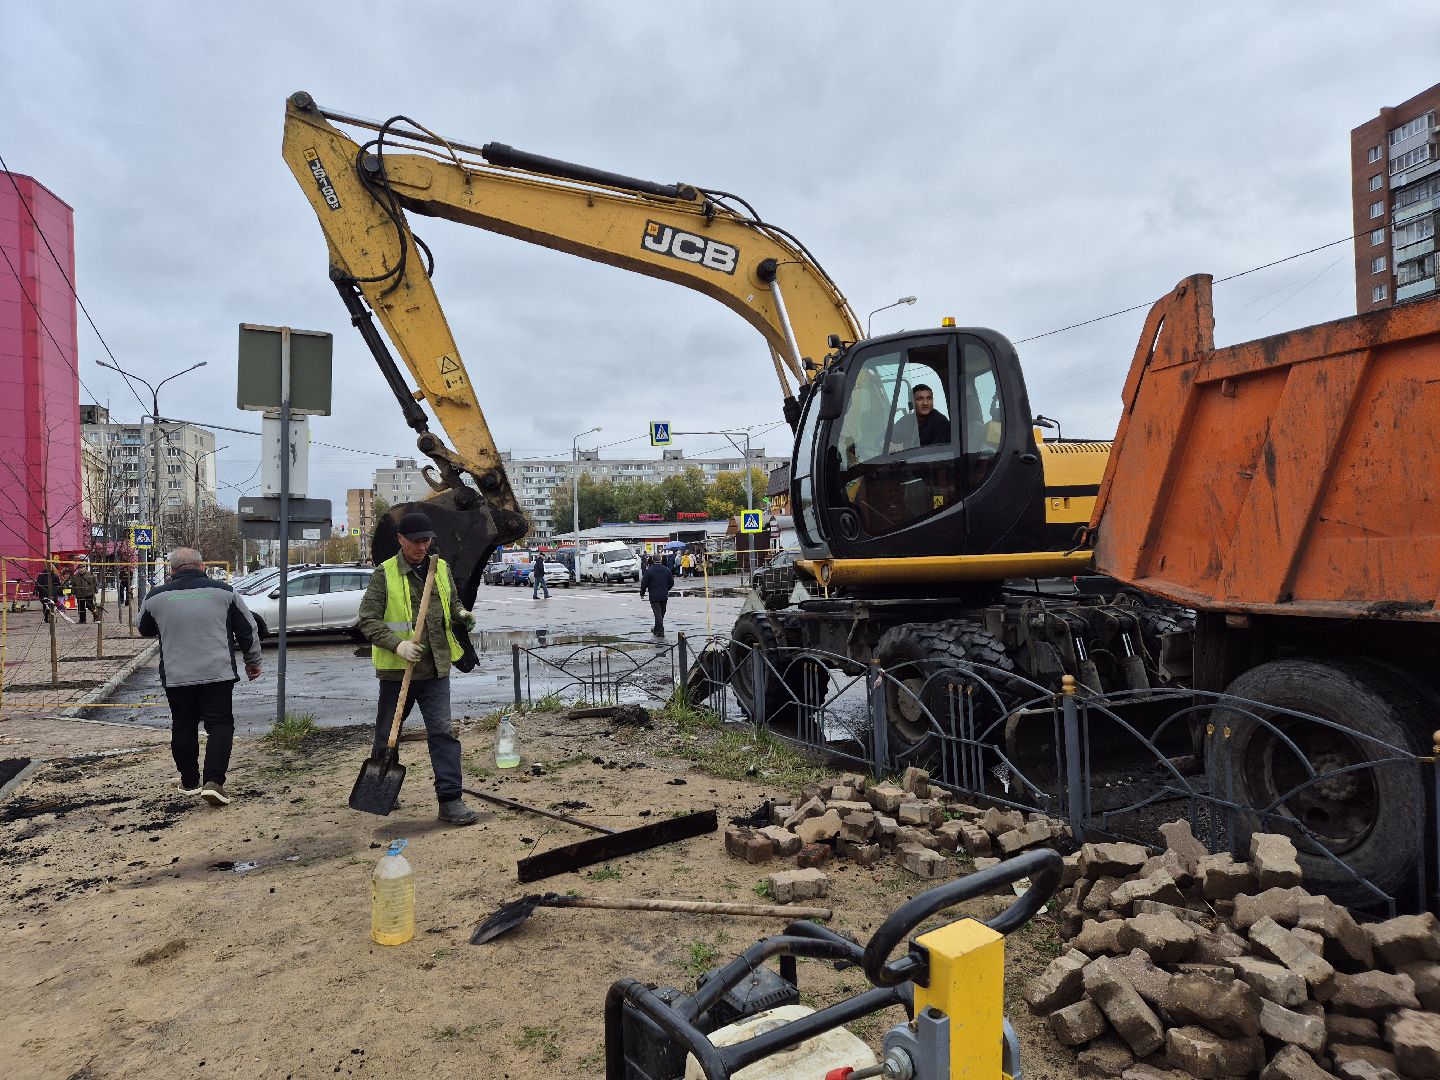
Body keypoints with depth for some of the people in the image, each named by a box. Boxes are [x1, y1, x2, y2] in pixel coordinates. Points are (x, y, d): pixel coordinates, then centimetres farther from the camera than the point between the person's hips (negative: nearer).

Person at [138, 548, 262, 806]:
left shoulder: (156, 597, 2)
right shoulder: (223, 591, -1)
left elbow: (145, 630, 21)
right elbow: (247, 630, 5)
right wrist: (253, 662, 16)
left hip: (176, 676, 2)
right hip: (218, 673, -2)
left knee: (184, 727, 16)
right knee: (220, 724, 4)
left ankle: (189, 782, 25)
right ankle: (213, 781, -9)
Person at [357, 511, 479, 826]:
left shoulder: (441, 568, 7)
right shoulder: (385, 574, -8)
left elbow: (452, 602, 23)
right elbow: (368, 620, -11)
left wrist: (461, 614, -1)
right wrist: (397, 644, -26)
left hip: (435, 669, 3)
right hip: (396, 669, -2)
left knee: (443, 732, -4)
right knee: (387, 733, 15)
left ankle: (450, 800, -1)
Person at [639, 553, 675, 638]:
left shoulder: (649, 570, -11)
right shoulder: (667, 570, 4)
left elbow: (644, 583, -9)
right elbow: (671, 583, 11)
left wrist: (642, 593, 7)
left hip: (654, 596, -4)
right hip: (664, 596, 4)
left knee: (658, 614, -3)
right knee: (661, 614, 16)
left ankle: (660, 632, -7)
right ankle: (656, 629, 29)